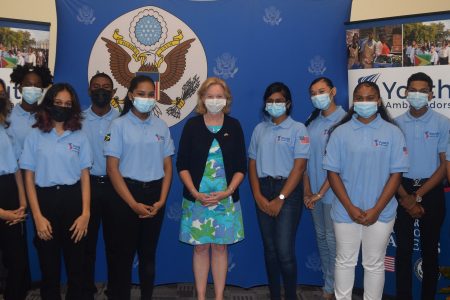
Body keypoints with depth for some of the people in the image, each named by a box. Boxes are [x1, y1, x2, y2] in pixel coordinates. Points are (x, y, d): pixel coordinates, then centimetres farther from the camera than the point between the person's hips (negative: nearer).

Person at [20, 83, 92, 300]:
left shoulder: (79, 136, 4)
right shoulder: (35, 135, 1)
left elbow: (85, 177, 3)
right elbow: (29, 178, 0)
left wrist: (85, 213, -6)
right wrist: (37, 216, -8)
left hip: (72, 200, 1)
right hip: (46, 200, -1)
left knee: (76, 263, 10)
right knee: (49, 266, 11)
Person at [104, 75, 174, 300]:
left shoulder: (161, 127, 5)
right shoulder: (119, 125, -5)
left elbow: (167, 167, 7)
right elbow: (112, 168, -9)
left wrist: (161, 200, -6)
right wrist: (133, 204, -14)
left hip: (154, 195, 4)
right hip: (125, 194, -3)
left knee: (148, 252, 15)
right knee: (122, 254, 4)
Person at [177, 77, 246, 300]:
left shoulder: (234, 126, 3)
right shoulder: (192, 125, 1)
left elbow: (241, 166, 3)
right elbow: (182, 165, 0)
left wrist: (228, 191, -10)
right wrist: (195, 193, -11)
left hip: (226, 199, 1)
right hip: (197, 198, 0)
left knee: (220, 247, 8)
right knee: (200, 247, 7)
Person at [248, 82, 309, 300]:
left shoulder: (298, 129, -2)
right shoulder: (259, 129, 11)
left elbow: (299, 167, -9)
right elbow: (252, 164, 9)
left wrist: (280, 199, -13)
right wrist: (258, 196, -4)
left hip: (288, 191, -4)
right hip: (263, 190, 4)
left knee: (284, 251, -8)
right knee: (269, 249, 10)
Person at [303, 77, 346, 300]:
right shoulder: (312, 123, 8)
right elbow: (305, 158, 8)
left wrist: (320, 193, -13)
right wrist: (307, 191, 0)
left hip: (332, 191, -6)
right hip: (314, 193, 6)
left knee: (332, 239, 3)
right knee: (321, 237, 14)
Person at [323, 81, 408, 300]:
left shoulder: (392, 132, -2)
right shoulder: (340, 132, -1)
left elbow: (396, 174, -4)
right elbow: (333, 172, -2)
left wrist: (376, 210, -10)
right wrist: (350, 208, -10)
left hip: (380, 213, 0)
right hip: (346, 212, 1)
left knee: (374, 264, 13)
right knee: (344, 262, 13)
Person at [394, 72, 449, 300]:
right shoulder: (397, 124, 1)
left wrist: (418, 196, -12)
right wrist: (405, 197, -9)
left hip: (431, 192, -1)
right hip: (403, 190, 1)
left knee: (429, 248, 9)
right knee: (403, 248, 6)